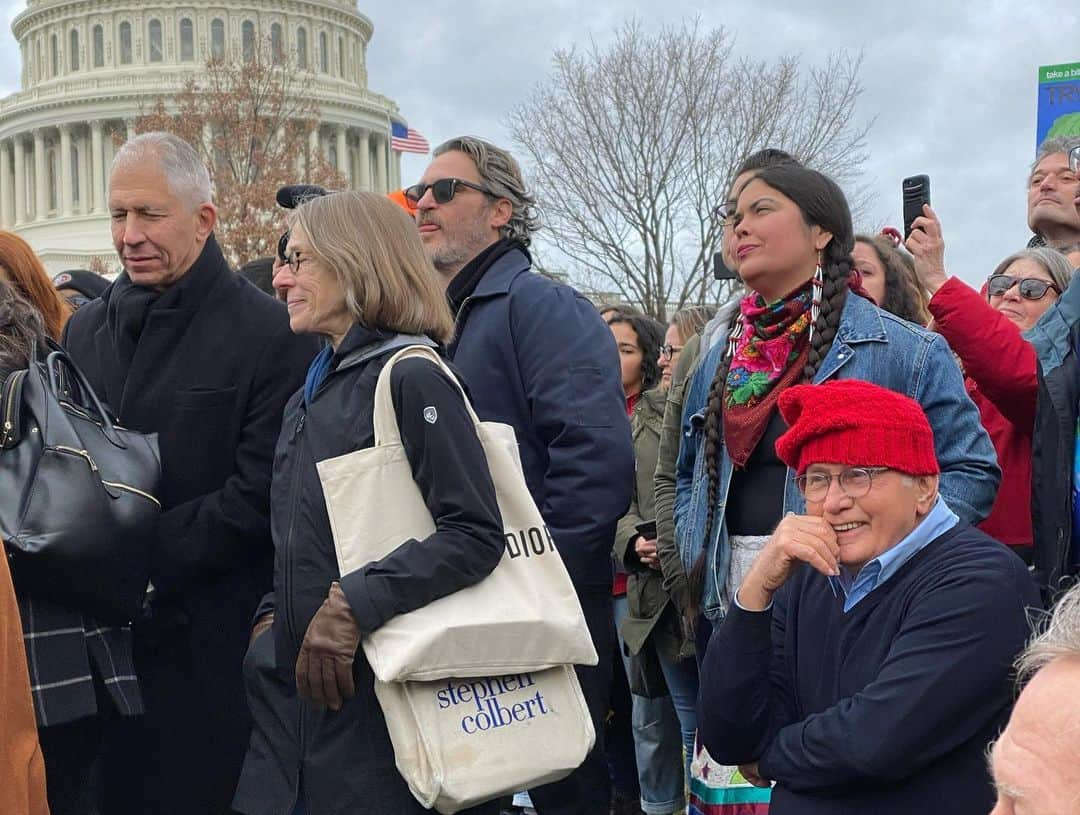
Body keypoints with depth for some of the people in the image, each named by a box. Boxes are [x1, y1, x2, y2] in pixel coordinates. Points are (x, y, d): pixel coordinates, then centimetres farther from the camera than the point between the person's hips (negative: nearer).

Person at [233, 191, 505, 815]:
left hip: (381, 688, -8)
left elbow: (476, 534, -20)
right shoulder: (308, 401, 15)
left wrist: (353, 605, -26)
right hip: (309, 686, 8)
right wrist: (274, 618, 7)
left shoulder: (411, 379, -11)